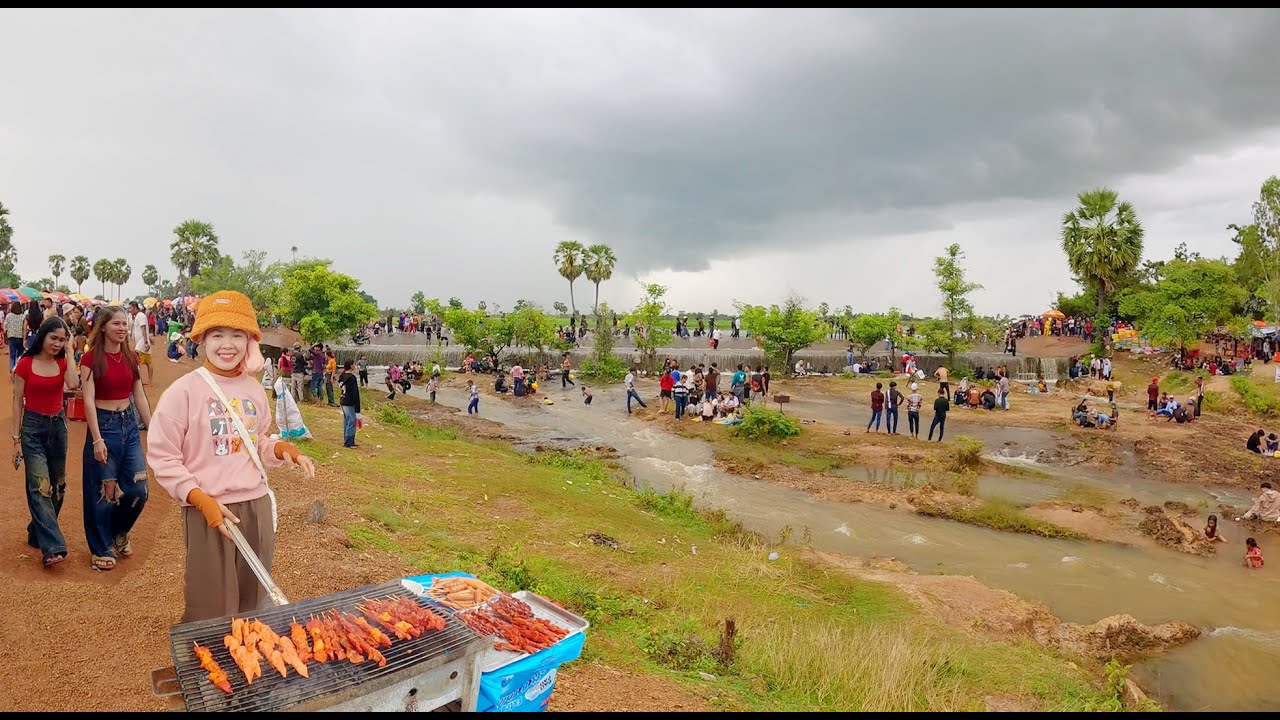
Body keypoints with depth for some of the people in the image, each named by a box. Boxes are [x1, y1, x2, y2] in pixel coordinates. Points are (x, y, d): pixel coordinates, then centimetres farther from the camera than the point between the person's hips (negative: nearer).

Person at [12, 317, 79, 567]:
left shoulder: (62, 363, 3)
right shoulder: (25, 363, -5)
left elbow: (73, 384, -20)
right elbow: (18, 402, -3)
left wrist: (68, 352, -13)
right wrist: (16, 439, -5)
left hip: (58, 425, 4)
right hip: (33, 427, -4)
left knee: (56, 485, 11)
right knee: (40, 486, -10)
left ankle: (38, 533, 31)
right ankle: (52, 547, -15)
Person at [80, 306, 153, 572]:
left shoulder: (131, 357, 6)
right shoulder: (91, 358, -9)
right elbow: (88, 400, -13)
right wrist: (97, 440, -19)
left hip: (130, 424, 5)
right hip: (104, 424, -5)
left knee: (138, 490, 4)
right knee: (102, 492, 5)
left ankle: (119, 533, 30)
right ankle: (101, 549, 21)